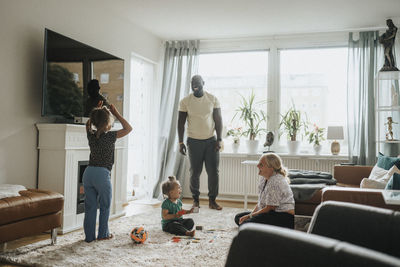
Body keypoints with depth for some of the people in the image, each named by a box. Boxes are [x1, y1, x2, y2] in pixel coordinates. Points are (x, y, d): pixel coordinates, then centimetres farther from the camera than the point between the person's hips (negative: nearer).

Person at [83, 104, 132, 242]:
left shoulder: (91, 134, 4)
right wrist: (116, 114, 2)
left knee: (90, 207, 11)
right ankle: (103, 234, 21)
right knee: (105, 206, 12)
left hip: (88, 172, 5)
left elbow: (89, 124, 28)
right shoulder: (110, 136, -10)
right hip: (102, 174, -5)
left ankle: (89, 236, 17)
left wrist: (98, 112, 17)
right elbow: (128, 128, 1)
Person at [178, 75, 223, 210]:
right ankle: (195, 199, 19)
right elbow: (181, 123, 1)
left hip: (211, 140, 1)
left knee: (213, 171, 0)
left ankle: (212, 200, 12)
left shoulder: (213, 99, 0)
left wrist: (219, 139, -6)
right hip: (194, 141, 0)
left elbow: (218, 120, 1)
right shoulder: (185, 101, -2)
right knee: (195, 172, 5)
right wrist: (180, 142, -4)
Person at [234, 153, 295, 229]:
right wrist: (252, 213, -3)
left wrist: (250, 216, -13)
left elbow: (269, 208, -21)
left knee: (245, 224, -26)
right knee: (238, 218, 8)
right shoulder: (263, 179, 10)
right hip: (273, 214, 11)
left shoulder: (276, 181, -21)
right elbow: (260, 203, 14)